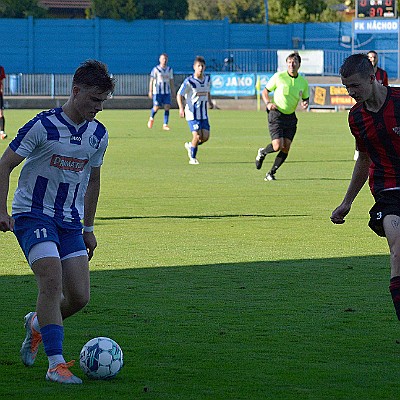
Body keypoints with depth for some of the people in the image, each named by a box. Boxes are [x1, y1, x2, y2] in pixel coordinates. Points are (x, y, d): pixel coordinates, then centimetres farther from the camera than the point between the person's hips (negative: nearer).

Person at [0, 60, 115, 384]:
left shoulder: (98, 135, 6)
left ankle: (37, 324, 28)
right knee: (52, 281, -23)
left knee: (79, 297, -3)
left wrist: (88, 229, 22)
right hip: (33, 214, -6)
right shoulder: (44, 126, -13)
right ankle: (56, 364, -21)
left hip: (70, 221, 6)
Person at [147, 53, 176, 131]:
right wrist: (150, 91, -8)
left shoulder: (169, 70, 10)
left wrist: (173, 91, 13)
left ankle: (165, 125, -2)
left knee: (167, 107, -7)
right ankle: (151, 118, 27)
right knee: (156, 107, -4)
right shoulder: (156, 69, -3)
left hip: (167, 92, 4)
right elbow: (151, 81, -3)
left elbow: (171, 81, 16)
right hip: (157, 92, -4)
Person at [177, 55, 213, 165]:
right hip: (192, 113, -5)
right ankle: (193, 158, 9)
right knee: (197, 136, -12)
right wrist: (181, 108, -22)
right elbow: (179, 95, -9)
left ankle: (190, 145, 27)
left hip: (203, 114, 5)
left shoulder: (207, 79, 5)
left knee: (205, 137, -3)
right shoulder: (189, 81, -12)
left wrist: (210, 101, 9)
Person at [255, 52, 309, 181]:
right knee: (278, 146, -16)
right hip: (276, 114, -4)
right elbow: (265, 91, 3)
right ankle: (262, 152, 17)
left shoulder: (303, 82, 3)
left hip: (291, 117, 4)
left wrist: (305, 103, -7)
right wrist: (268, 103, -16)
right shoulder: (279, 77, -7)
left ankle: (271, 173, 12)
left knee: (286, 148, -4)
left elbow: (305, 98, 17)